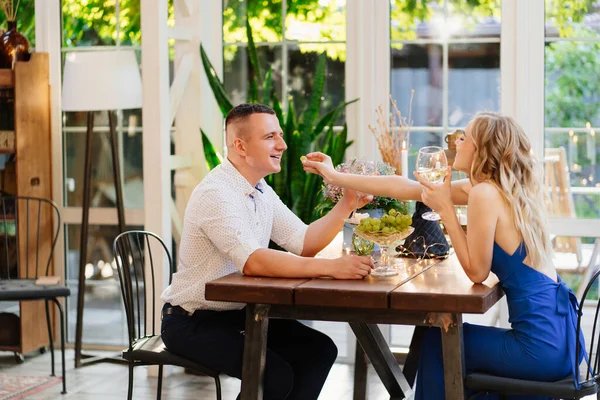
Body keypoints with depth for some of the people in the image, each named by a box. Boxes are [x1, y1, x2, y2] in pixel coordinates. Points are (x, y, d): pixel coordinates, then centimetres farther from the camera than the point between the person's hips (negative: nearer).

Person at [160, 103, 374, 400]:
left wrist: (346, 205, -10)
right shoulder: (215, 193, -23)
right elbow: (253, 262, -35)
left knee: (319, 350, -2)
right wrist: (331, 267, -40)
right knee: (275, 375, -24)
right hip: (193, 322, -9)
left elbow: (304, 243, 5)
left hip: (238, 313, 9)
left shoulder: (260, 190, 6)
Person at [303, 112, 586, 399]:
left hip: (543, 345, -8)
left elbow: (477, 272, -12)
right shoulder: (504, 187, 11)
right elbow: (411, 189, 16)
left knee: (437, 343, 13)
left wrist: (445, 210, -7)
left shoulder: (484, 193, -15)